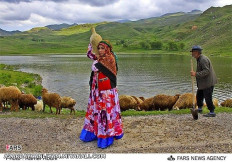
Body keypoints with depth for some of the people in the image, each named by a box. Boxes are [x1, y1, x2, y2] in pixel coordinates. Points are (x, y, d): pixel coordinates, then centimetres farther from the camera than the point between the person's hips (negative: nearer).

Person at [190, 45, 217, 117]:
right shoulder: (199, 59, 13)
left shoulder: (203, 59, -20)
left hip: (208, 83, -11)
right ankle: (199, 109, 32)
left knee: (208, 98, -4)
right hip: (203, 82, 11)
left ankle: (212, 112, 6)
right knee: (199, 95, 17)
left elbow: (206, 71, -28)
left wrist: (196, 74, -29)